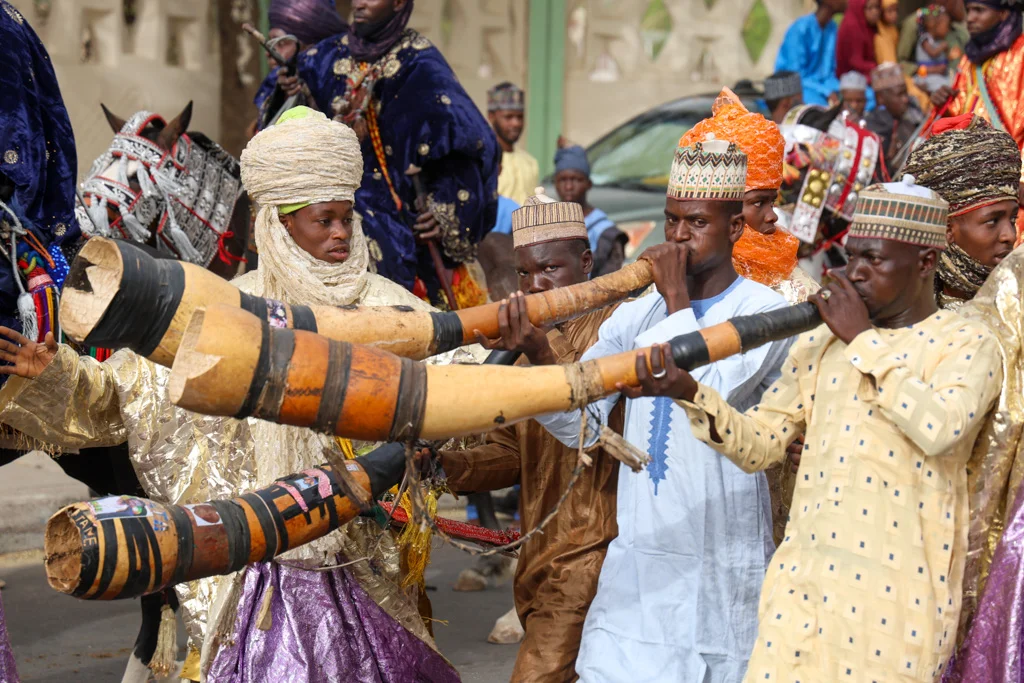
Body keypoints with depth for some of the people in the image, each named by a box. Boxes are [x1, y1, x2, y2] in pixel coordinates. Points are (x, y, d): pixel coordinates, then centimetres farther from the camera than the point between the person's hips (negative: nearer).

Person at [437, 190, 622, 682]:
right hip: (539, 554, 8)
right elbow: (512, 452, 15)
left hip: (590, 551, -8)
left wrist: (541, 353, -37)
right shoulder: (535, 342, 16)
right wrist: (446, 464, -4)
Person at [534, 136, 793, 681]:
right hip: (637, 560, 4)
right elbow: (579, 425, 2)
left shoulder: (764, 310, -4)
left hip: (722, 570, -4)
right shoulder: (637, 314, 10)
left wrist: (677, 299, -12)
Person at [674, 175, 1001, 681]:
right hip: (805, 573, 4)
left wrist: (865, 339, -14)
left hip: (898, 587, -4)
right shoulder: (821, 343, 12)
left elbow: (940, 430, -23)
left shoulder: (968, 346, -2)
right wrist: (690, 393, -10)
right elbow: (757, 445, 8)